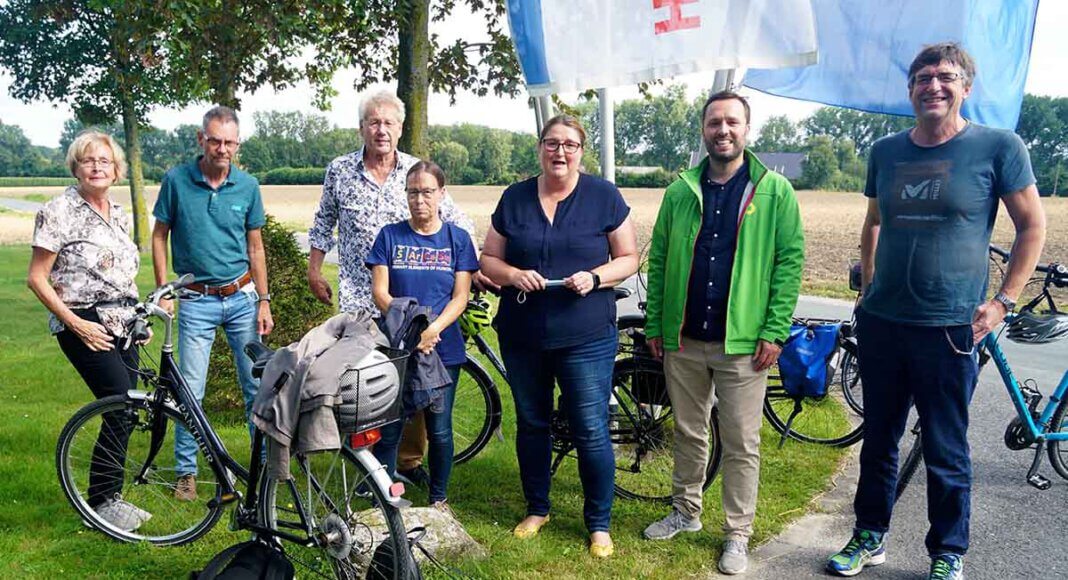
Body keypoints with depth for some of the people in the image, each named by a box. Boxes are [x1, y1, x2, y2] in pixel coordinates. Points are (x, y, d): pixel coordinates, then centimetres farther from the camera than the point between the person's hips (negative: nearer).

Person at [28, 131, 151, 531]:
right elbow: (36, 279, -8)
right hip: (84, 324, -7)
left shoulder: (119, 214, 13)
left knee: (123, 410, 5)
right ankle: (103, 500, -1)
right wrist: (76, 324, -14)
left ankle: (108, 498, 19)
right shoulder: (59, 211, -7)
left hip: (121, 324, 7)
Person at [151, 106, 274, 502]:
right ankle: (186, 472, 17)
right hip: (196, 301, -1)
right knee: (191, 390, 1)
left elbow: (255, 247, 7)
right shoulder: (177, 181, -4)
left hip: (242, 298, 2)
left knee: (256, 385, 5)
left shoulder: (248, 186, 1)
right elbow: (159, 236, 4)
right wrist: (163, 291, -3)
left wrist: (264, 301, 4)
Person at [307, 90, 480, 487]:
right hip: (358, 300, 0)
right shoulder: (339, 171, 5)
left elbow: (459, 224, 6)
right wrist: (314, 272, 15)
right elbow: (324, 223, 18)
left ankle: (410, 460, 20)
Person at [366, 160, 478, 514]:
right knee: (388, 428, 2)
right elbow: (380, 292, -3)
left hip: (443, 349, 0)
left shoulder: (457, 239, 4)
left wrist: (433, 329, -17)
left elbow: (460, 296, -1)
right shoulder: (390, 236, 4)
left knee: (439, 429, 8)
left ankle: (439, 498, 26)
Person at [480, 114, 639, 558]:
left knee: (591, 432, -1)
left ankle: (599, 523, 17)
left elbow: (628, 258, 2)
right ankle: (537, 508, 34)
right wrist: (513, 275, -13)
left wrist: (595, 277, -17)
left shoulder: (604, 196, -1)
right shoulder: (514, 198, 6)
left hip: (586, 338, -3)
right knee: (531, 425, 15)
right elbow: (490, 259, 8)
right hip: (521, 335, 3)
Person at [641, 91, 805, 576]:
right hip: (683, 340, 3)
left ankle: (738, 534, 18)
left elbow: (790, 260, -5)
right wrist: (654, 324, 5)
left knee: (741, 444, 5)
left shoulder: (775, 190, -2)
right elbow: (659, 258, 9)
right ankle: (685, 511, 34)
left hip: (742, 342, -3)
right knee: (688, 433, 17)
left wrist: (775, 331, -11)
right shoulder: (681, 190, 7)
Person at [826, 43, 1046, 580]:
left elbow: (1032, 225, 0)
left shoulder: (998, 147, -5)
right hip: (881, 324, 4)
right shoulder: (886, 152, 7)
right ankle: (870, 537, 31)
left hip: (950, 329, -4)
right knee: (878, 439, 15)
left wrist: (1003, 300, -5)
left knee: (946, 453, 7)